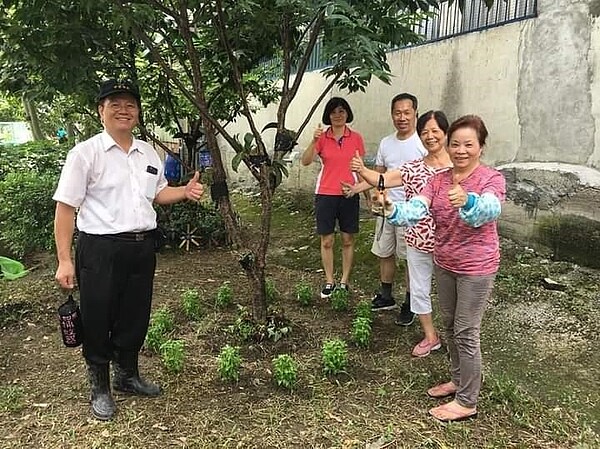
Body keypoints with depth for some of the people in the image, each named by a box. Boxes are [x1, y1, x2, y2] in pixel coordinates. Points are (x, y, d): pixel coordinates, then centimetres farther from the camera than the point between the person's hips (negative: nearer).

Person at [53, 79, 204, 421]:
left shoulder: (148, 153, 10)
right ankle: (100, 388, 30)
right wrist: (65, 261, -14)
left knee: (135, 317, 18)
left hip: (143, 247, 6)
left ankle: (128, 375, 40)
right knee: (98, 321, 8)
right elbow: (66, 207, -10)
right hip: (101, 250, -5)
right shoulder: (85, 153, -8)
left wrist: (185, 192, 3)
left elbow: (158, 192, 24)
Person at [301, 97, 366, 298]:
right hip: (325, 194, 0)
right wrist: (313, 141, -27)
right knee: (326, 240, 6)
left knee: (348, 240, 7)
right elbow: (305, 161, -13)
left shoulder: (356, 138, 2)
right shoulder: (322, 137, -1)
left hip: (349, 194, 1)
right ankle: (329, 281, 19)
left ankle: (344, 281, 19)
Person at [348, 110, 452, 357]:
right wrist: (362, 171, -26)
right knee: (419, 290, 14)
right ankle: (430, 336, 35)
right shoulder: (413, 167, 1)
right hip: (418, 240, 4)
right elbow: (382, 179, -8)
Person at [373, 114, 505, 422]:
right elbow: (415, 210, -16)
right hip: (444, 264, 6)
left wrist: (467, 201, -58)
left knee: (466, 333, 1)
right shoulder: (438, 180, 0)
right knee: (449, 326, 19)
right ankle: (458, 379, 41)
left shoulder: (491, 178, -14)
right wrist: (391, 210, -38)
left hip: (476, 268, -6)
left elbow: (490, 209, -36)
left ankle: (467, 402, 18)